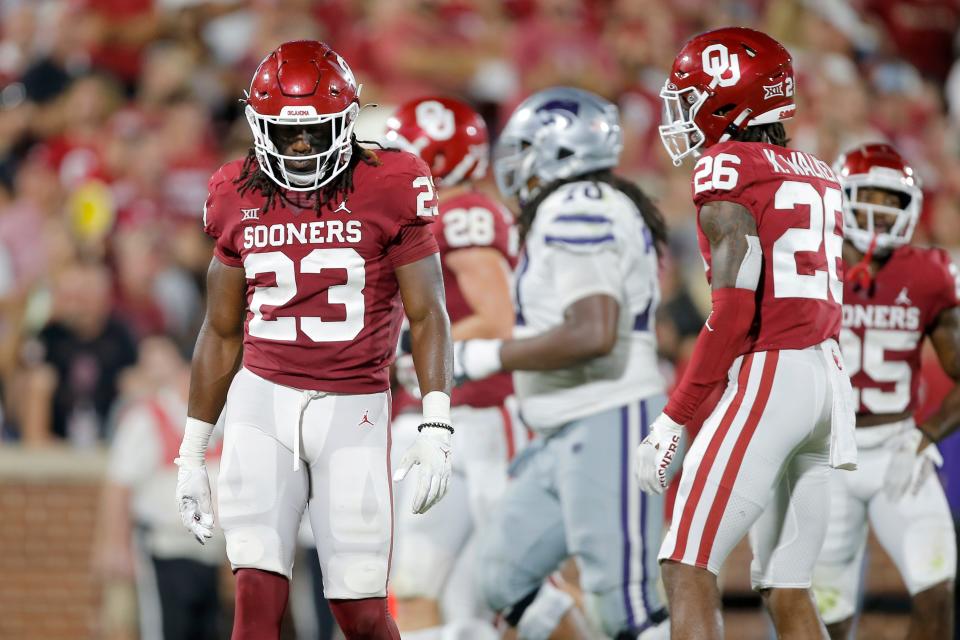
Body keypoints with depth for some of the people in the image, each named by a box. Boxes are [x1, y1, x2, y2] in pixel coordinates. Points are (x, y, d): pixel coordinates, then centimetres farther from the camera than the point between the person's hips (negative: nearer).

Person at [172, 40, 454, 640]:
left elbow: (428, 314, -5)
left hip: (353, 409, -2)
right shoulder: (240, 199, 6)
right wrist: (192, 452, 16)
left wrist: (436, 427, -17)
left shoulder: (388, 191, -4)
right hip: (262, 401, 2)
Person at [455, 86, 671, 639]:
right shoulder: (582, 212, 16)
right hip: (571, 436, 11)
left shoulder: (577, 213, -15)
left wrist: (485, 358, -17)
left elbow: (593, 335, -26)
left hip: (609, 427, -11)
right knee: (506, 577, 13)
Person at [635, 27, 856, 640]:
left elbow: (734, 307, -16)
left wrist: (675, 417, -15)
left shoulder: (727, 170, -8)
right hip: (827, 372, 8)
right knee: (788, 591, 12)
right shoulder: (817, 176, 17)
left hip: (766, 377, -8)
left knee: (688, 572, -7)